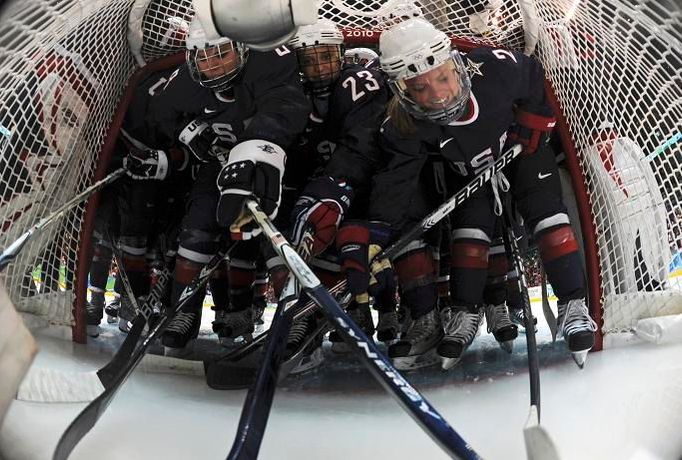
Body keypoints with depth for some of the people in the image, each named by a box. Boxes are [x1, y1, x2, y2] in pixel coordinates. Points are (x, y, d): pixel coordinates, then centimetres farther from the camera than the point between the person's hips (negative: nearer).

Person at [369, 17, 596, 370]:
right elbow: (391, 191, -35)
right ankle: (465, 312, -3)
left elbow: (534, 78, -12)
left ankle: (573, 305, -9)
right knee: (470, 224, -16)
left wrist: (532, 126, -10)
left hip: (520, 148, 0)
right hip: (466, 169, 1)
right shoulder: (404, 129, -34)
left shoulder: (494, 68, -35)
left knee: (545, 211, -16)